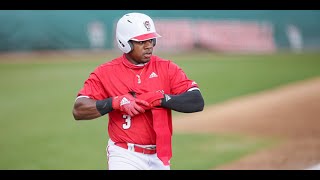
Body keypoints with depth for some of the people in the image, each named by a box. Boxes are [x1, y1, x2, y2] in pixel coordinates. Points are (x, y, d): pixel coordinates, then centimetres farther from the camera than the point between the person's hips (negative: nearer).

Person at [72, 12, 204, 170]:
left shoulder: (167, 68, 2)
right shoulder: (105, 72, -2)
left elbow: (197, 102, -7)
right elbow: (78, 111, -11)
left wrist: (161, 98, -18)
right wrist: (116, 102, -22)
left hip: (160, 157, 3)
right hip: (125, 157, -3)